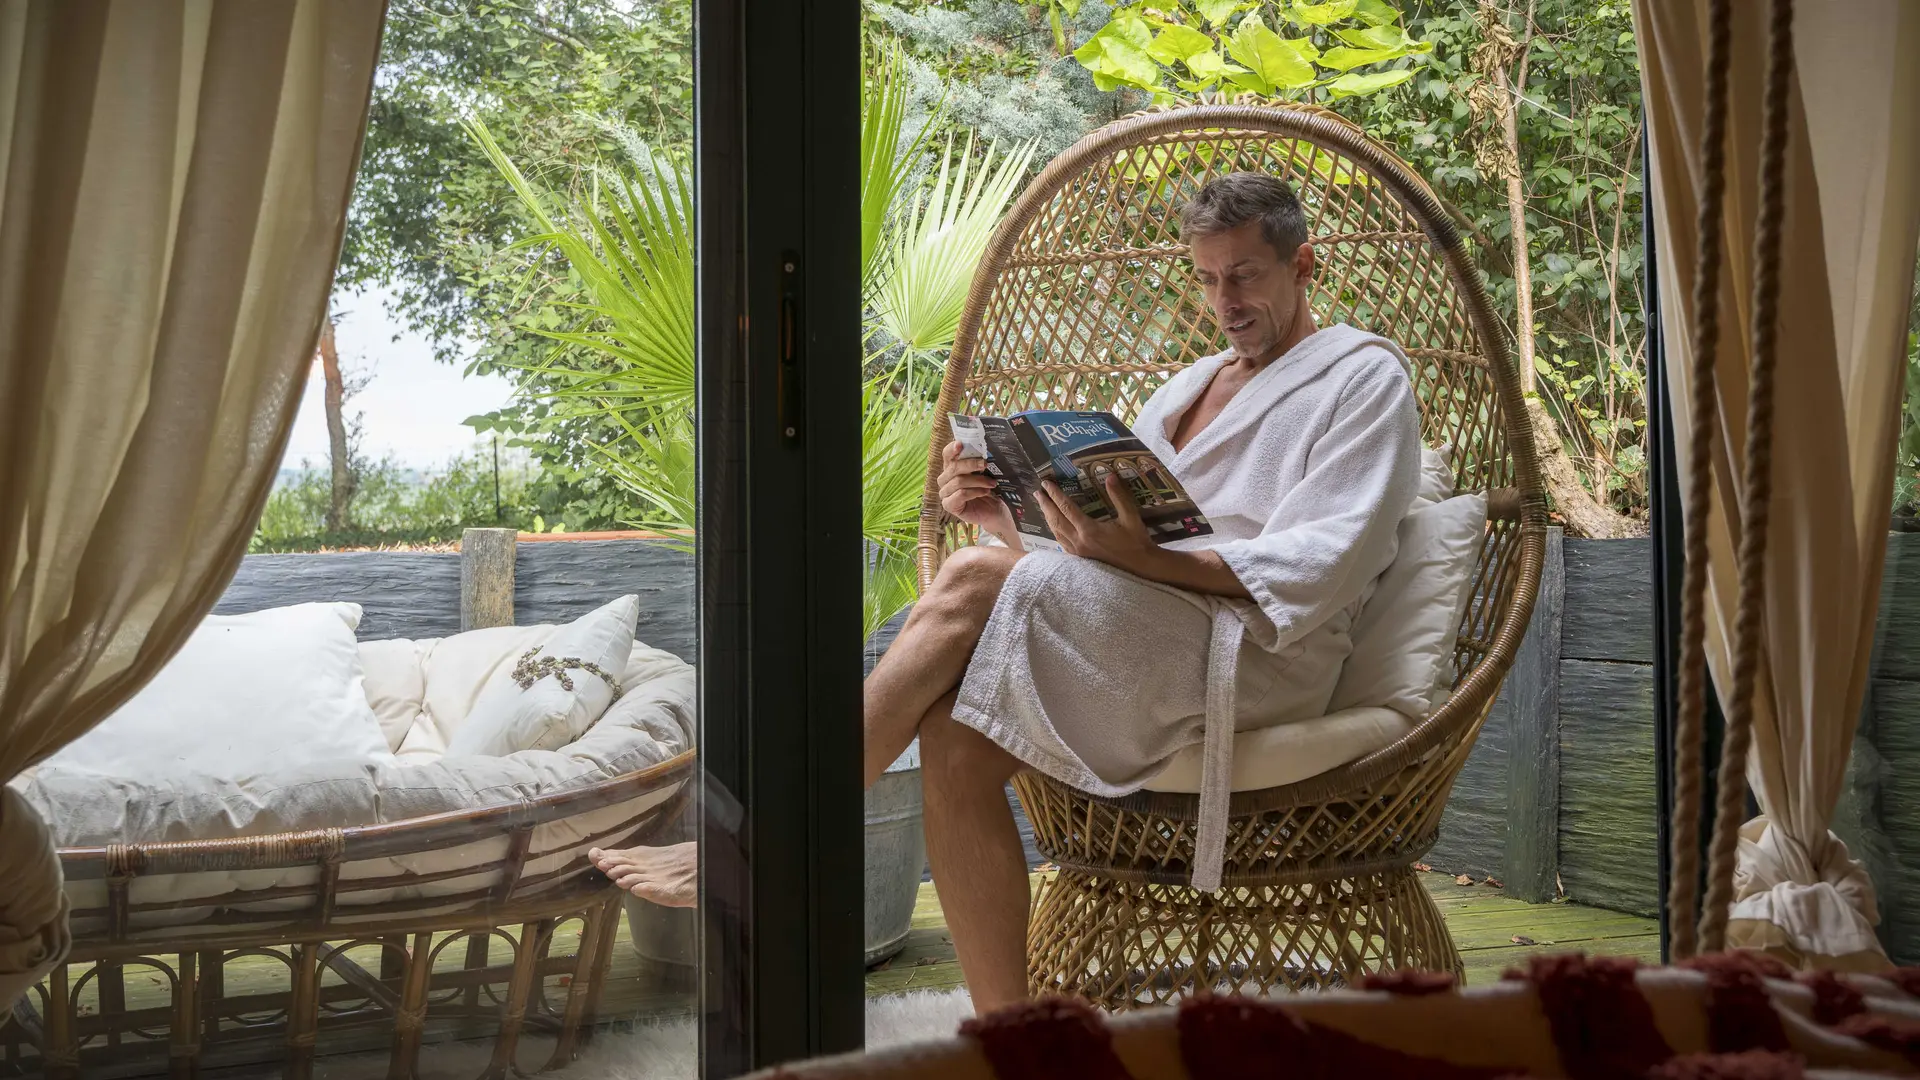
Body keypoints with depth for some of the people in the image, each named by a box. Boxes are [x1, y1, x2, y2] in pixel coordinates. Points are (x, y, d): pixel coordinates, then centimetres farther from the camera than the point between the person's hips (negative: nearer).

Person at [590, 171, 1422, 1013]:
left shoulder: (1365, 375, 6)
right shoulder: (1189, 385, 29)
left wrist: (1145, 558, -23)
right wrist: (1002, 515, -1)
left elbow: (1320, 569, -10)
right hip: (1137, 632, 7)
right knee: (955, 736, -23)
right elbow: (1097, 539, 21)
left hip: (1261, 651, -7)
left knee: (972, 580, -26)